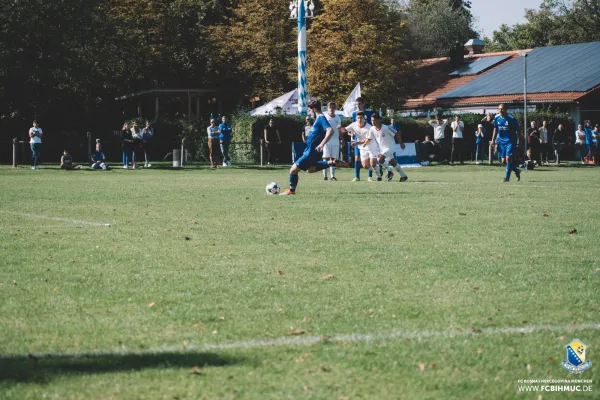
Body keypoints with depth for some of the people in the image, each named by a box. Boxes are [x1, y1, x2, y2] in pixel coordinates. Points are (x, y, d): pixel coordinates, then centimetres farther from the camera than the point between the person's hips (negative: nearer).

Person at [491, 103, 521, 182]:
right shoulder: (497, 118, 1)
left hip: (511, 141, -6)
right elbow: (495, 129, 14)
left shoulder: (511, 119, -14)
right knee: (504, 160, 7)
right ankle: (516, 171, 29)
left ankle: (507, 177, -7)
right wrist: (493, 140, 9)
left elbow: (517, 130, -8)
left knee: (508, 158, -15)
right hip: (502, 141, 6)